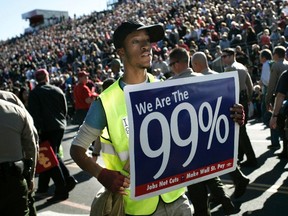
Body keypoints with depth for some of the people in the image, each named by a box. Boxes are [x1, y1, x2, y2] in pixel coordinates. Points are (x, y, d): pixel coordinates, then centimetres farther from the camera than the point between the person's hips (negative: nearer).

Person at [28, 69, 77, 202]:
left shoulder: (34, 93, -6)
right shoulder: (57, 90, 6)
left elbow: (34, 114, -11)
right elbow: (65, 109, 10)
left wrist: (37, 130, -8)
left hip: (46, 129, -5)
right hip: (60, 126, 5)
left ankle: (61, 190, -3)